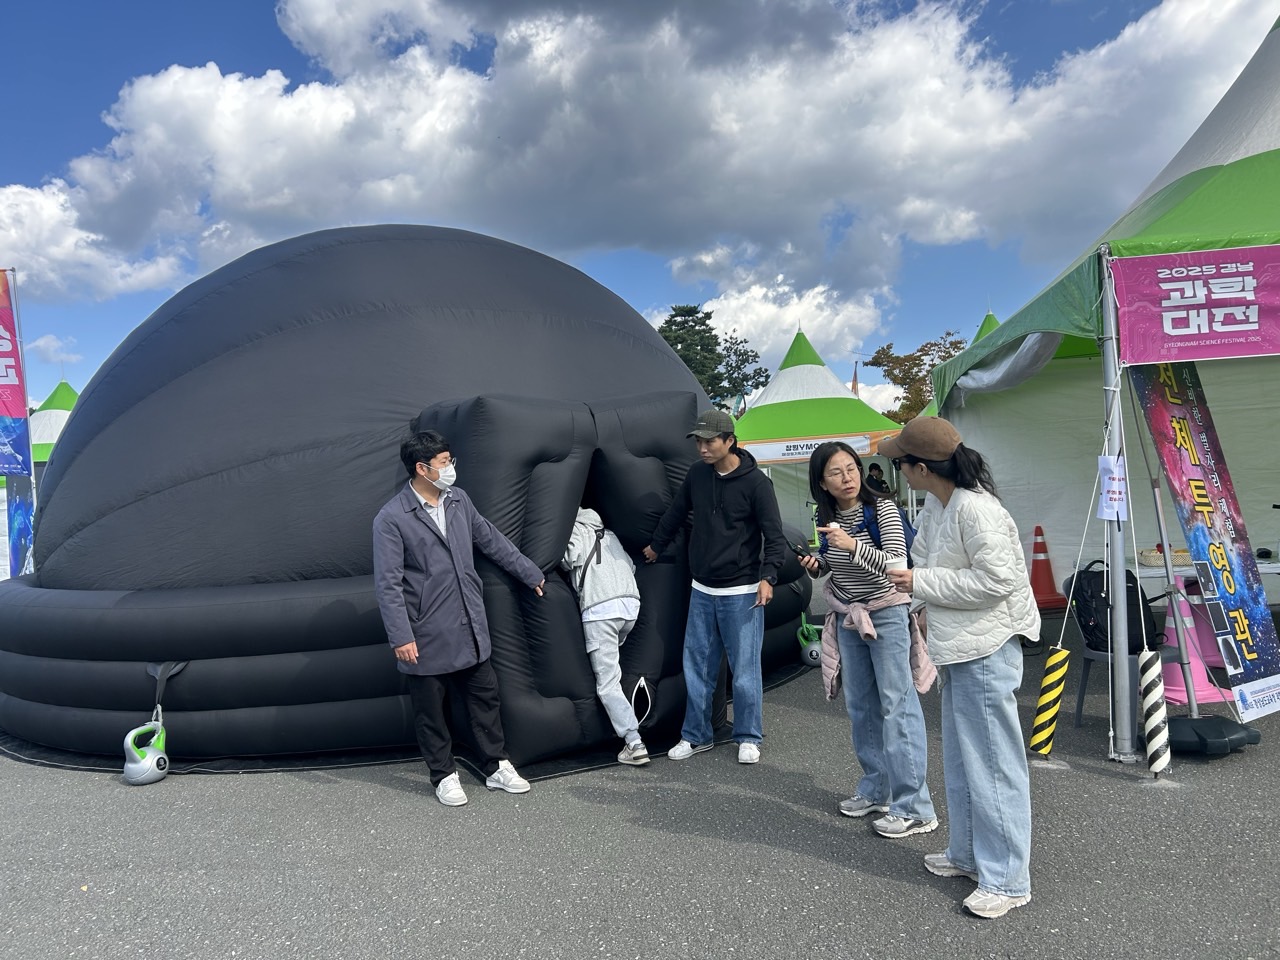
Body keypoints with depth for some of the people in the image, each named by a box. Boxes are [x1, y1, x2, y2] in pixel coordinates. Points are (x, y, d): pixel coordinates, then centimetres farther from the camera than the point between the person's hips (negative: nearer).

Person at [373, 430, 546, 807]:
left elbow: (492, 541, 16)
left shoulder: (459, 500, 4)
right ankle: (444, 775, 27)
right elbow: (387, 584, -14)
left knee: (484, 696, 14)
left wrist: (530, 573, 20)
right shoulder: (391, 519, -13)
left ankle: (497, 767, 28)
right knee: (431, 709, 9)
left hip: (470, 627, 6)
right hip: (427, 636, -5)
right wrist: (401, 636, -18)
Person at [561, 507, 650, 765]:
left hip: (600, 608, -6)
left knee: (608, 683, -5)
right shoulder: (608, 534, 29)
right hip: (631, 602, 7)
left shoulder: (574, 530, 12)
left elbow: (569, 558, -7)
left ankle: (634, 744, -11)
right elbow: (631, 565, 19)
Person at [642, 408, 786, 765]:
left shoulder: (755, 482, -11)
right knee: (696, 665, 10)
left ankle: (748, 738, 18)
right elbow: (675, 514, 20)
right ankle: (696, 735, 23)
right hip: (702, 590, 5)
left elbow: (774, 535, -10)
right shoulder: (697, 474, 4)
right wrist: (656, 545, 31)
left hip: (741, 592, -5)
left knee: (744, 668, 1)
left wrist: (767, 577, -21)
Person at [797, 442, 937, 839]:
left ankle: (914, 808, 0)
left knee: (896, 706, -6)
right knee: (860, 706, 12)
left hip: (887, 615, -6)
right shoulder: (826, 517, 1)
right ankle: (875, 790, 25)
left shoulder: (883, 509, -15)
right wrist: (815, 565, -5)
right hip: (848, 617, 6)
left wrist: (853, 545, -36)